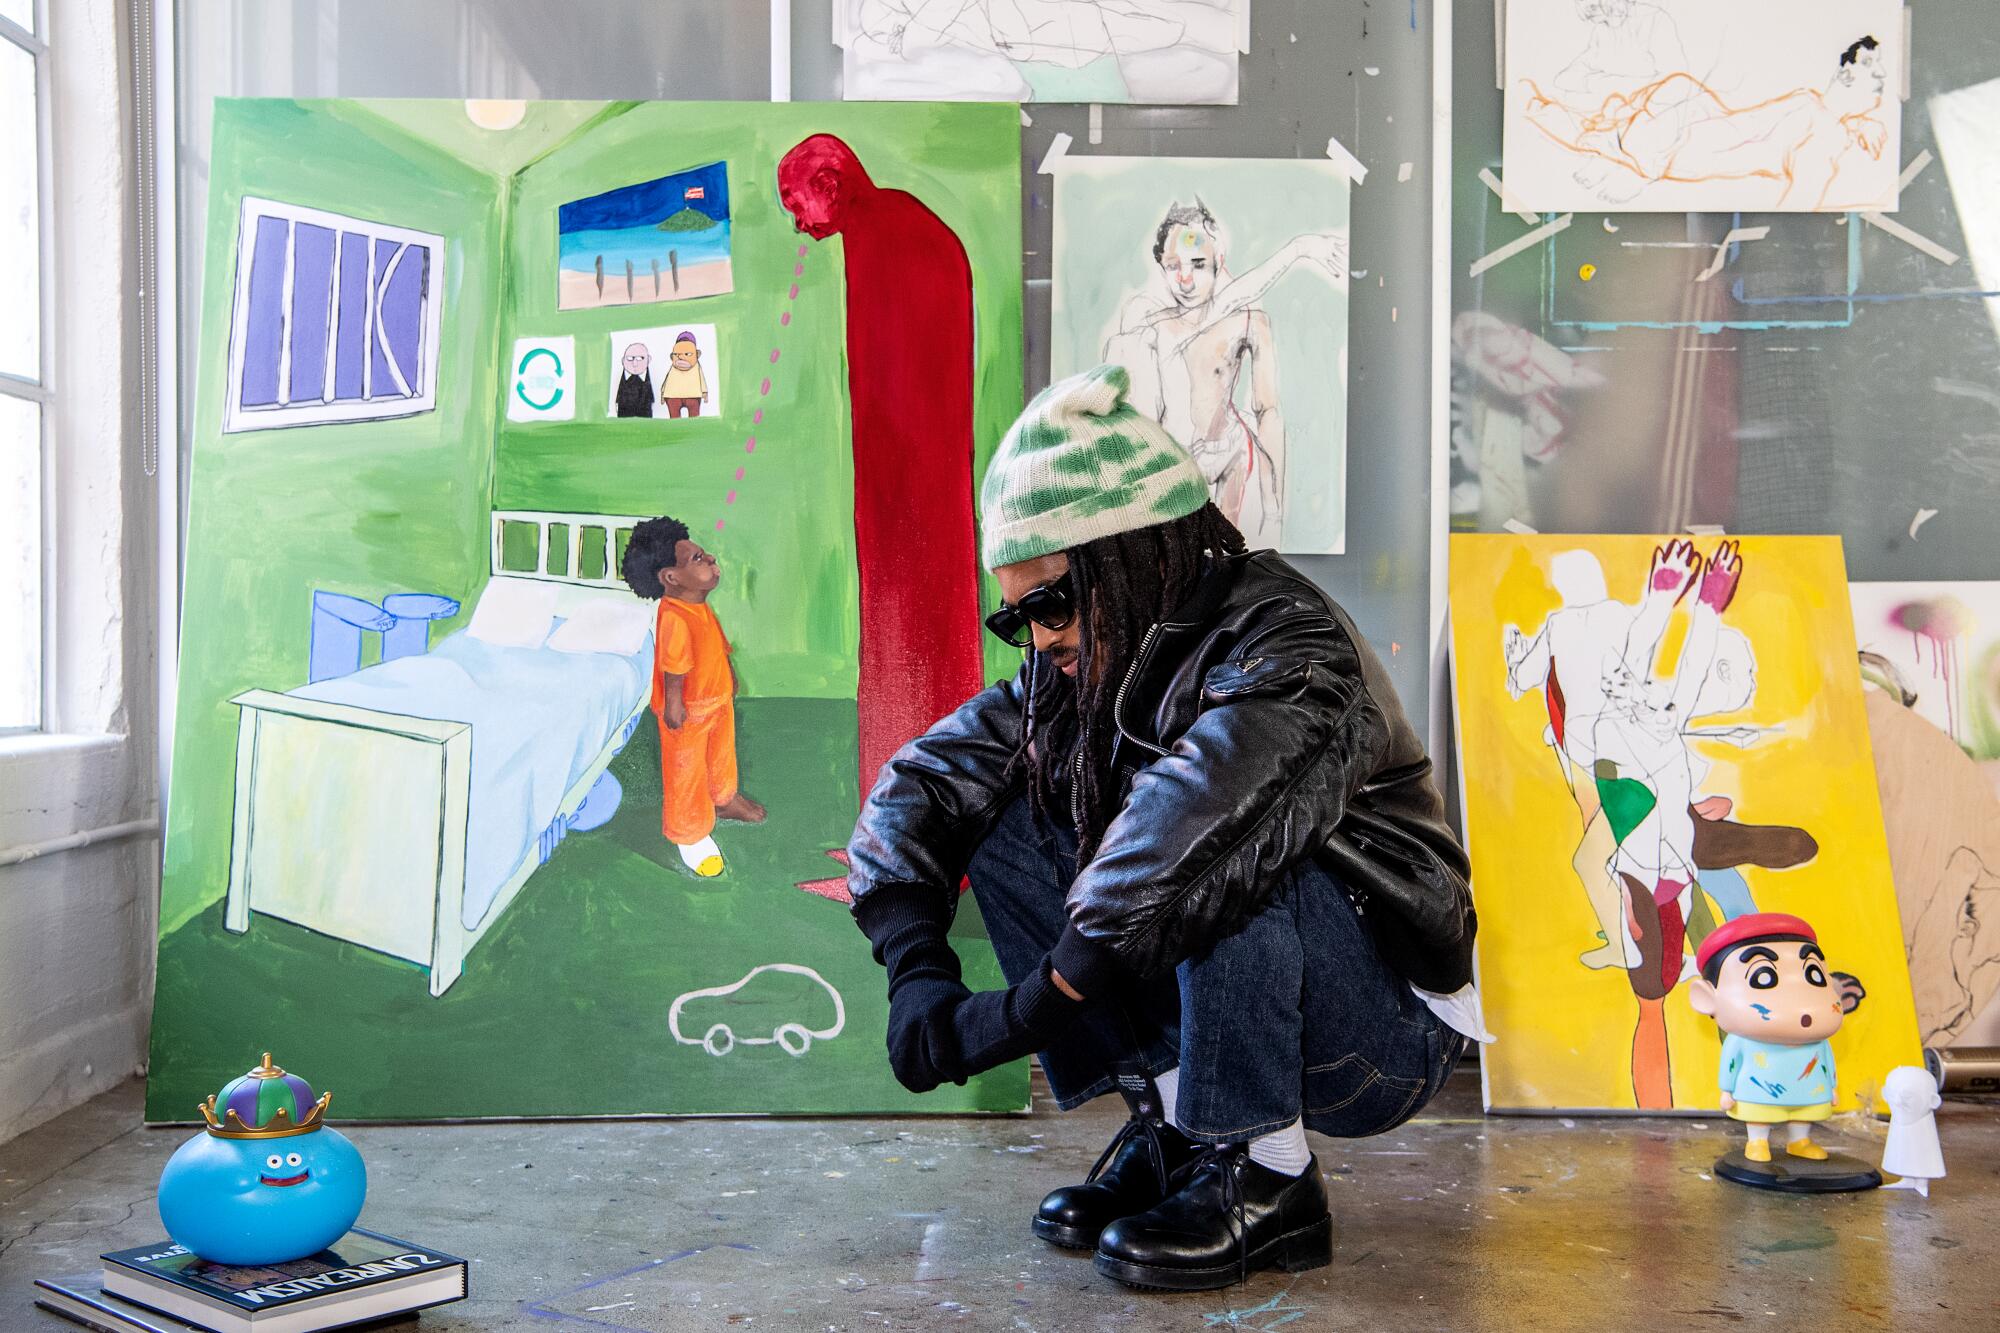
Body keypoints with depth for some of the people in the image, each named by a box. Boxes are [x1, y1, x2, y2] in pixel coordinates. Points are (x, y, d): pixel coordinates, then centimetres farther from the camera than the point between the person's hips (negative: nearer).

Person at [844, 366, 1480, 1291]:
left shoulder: (1290, 653, -25)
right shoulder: (1088, 666, -1)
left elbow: (1186, 836, -42)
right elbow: (921, 783, -3)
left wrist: (1018, 1015, -39)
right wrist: (916, 966, -18)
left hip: (1385, 1035, -7)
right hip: (1212, 1022, 7)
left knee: (1217, 858, -35)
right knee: (1008, 819, -5)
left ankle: (1262, 1174, -18)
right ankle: (1168, 1123, -3)